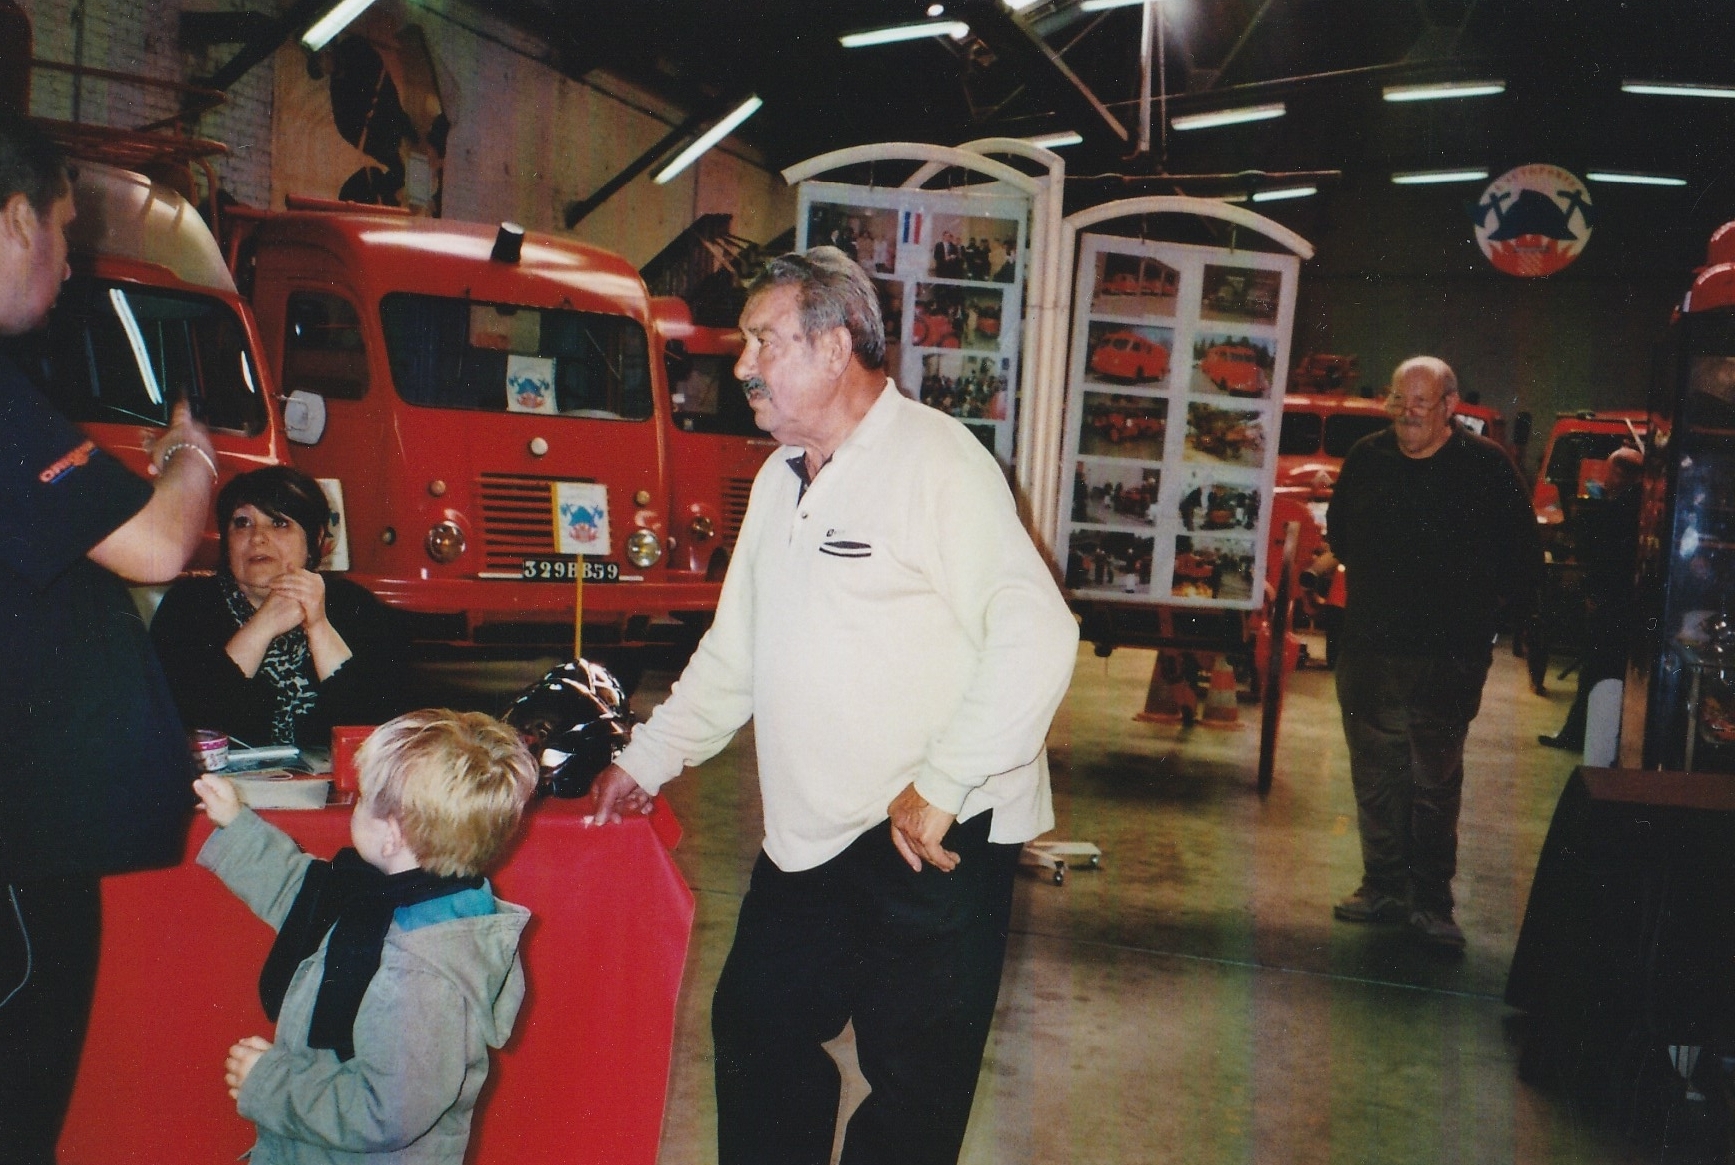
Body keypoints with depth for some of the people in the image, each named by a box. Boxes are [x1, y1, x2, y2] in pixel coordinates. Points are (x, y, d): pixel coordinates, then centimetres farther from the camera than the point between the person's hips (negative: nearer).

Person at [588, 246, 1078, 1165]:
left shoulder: (937, 460, -15)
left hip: (933, 843, -8)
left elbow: (1036, 635, -24)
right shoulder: (781, 479, 14)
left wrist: (940, 788, -24)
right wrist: (646, 759, 22)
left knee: (913, 1084, 4)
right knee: (754, 1031, 17)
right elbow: (736, 650, 23)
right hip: (807, 839, 8)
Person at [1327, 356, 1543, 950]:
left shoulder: (1487, 465, -6)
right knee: (1376, 774, 10)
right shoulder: (1367, 456, 7)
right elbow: (1339, 529, 23)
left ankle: (1431, 901, 6)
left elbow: (1523, 556, 0)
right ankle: (1384, 886, 21)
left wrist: (1486, 605, -2)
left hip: (1448, 655, -4)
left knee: (1435, 780, -3)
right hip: (1368, 645, 5)